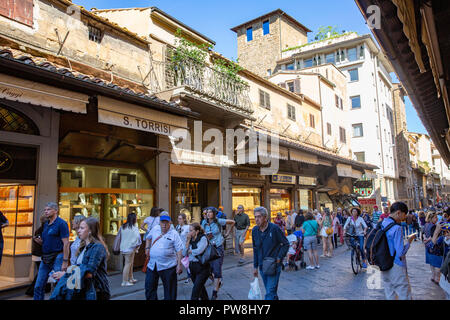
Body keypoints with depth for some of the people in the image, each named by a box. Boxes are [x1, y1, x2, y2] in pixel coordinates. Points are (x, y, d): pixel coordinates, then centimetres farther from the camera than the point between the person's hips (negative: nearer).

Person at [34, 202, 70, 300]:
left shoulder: (61, 223, -11)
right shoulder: (46, 224, 14)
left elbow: (66, 243, -16)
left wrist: (65, 262, -21)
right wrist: (39, 240, 0)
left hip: (57, 257, -8)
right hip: (45, 258, 8)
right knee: (38, 286, 10)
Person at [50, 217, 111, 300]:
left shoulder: (98, 247, -11)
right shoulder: (83, 247, 16)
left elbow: (89, 272, -20)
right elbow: (79, 267, 9)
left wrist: (65, 274, -16)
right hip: (84, 288, 7)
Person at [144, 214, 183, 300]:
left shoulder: (174, 234, -7)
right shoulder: (154, 230, 7)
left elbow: (179, 250, -8)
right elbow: (148, 238, 27)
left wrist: (179, 265, -12)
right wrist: (147, 248, 11)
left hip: (168, 266, -4)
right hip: (152, 265, 4)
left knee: (169, 289, 8)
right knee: (149, 287, 12)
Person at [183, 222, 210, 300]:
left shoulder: (203, 238, -9)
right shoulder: (190, 240, 7)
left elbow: (199, 251, -24)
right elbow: (184, 253, 2)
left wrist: (190, 251, -5)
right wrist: (187, 241, -6)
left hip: (202, 268, -7)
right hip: (192, 267, 7)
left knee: (195, 291, -9)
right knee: (200, 288, 19)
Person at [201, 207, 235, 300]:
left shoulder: (219, 221, -9)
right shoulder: (204, 223, 1)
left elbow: (232, 222, 3)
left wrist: (228, 232, 5)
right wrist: (206, 237, -10)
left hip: (218, 247, -4)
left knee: (217, 269, -6)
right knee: (210, 268, 7)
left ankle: (215, 293, 2)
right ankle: (218, 281, 38)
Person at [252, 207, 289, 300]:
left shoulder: (274, 228, -13)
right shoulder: (255, 230, 2)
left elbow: (286, 244, -5)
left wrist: (279, 258, -14)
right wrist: (255, 267, 12)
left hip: (274, 266, -5)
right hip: (262, 266, 5)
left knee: (270, 293, -8)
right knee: (270, 291, 17)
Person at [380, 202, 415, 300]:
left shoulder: (382, 224, 4)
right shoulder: (397, 228, -21)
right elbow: (400, 253, -21)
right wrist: (409, 241, -7)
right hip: (396, 269, -8)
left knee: (389, 296, 17)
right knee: (405, 297, 6)